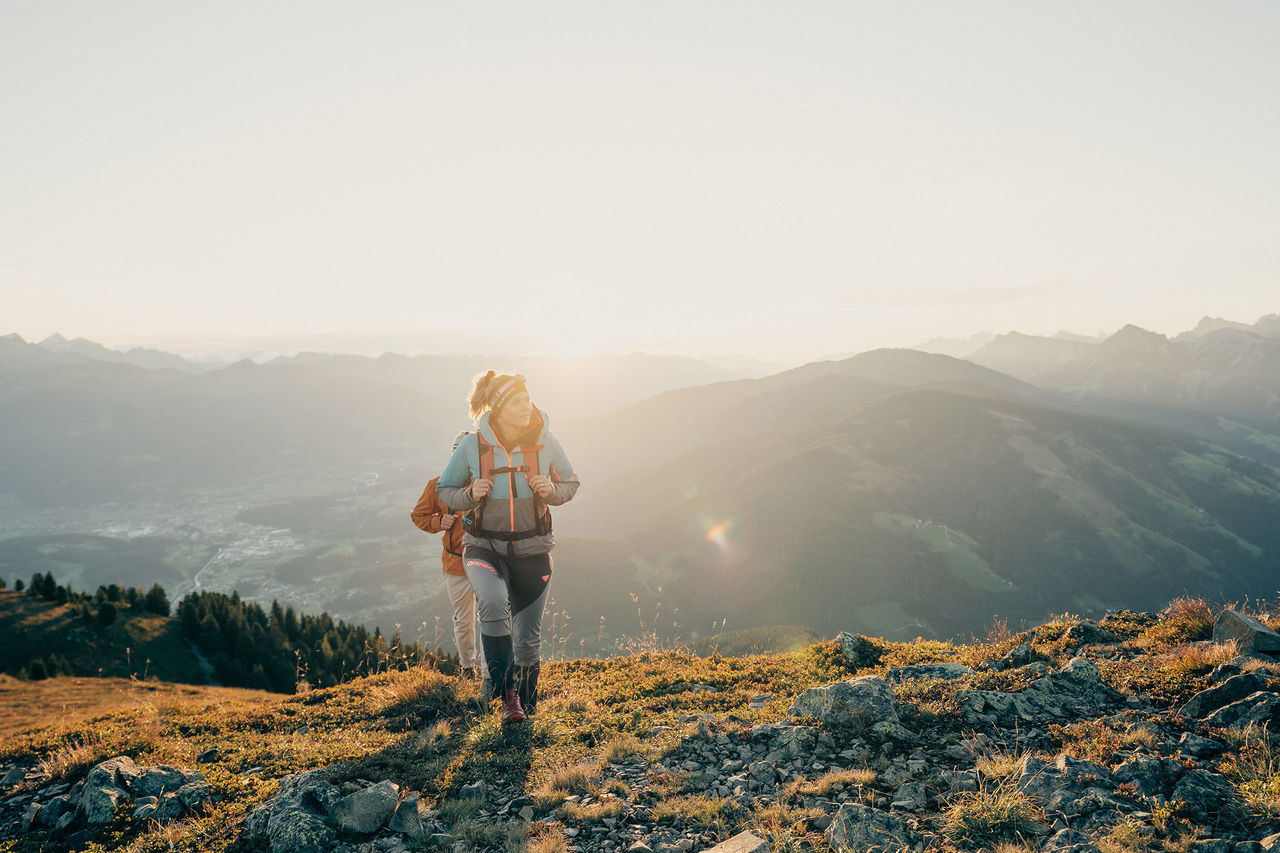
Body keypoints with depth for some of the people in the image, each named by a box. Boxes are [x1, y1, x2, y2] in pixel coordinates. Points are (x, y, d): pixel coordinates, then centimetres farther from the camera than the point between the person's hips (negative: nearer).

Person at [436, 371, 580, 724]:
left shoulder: (544, 441, -8)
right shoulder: (473, 445, -10)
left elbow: (570, 483, 6)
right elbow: (444, 489, 3)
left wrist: (551, 490, -15)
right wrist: (471, 495, -18)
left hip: (532, 550, 2)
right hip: (484, 546, -1)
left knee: (528, 639, 8)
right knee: (493, 604, -32)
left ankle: (525, 705, 36)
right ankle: (507, 693, -15)